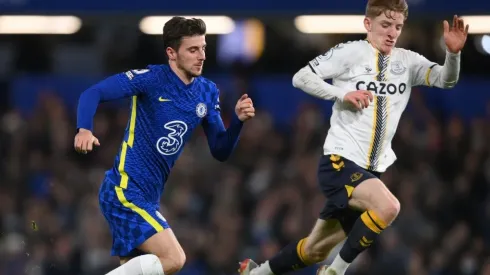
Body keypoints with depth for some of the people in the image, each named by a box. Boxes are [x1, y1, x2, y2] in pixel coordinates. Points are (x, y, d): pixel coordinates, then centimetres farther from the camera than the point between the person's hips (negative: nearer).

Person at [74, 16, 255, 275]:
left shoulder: (207, 92, 10)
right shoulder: (152, 79, -11)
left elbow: (220, 151, 11)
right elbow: (93, 93, -17)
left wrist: (238, 120, -6)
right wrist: (84, 130, -35)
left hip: (148, 196, 9)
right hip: (125, 190, -9)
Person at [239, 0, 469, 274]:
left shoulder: (407, 61, 6)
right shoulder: (351, 52, -7)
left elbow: (445, 79, -5)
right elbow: (301, 78, -7)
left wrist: (453, 53, -26)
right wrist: (343, 94, -19)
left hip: (371, 170, 6)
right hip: (340, 162, -6)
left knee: (315, 250, 15)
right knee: (388, 206, -32)